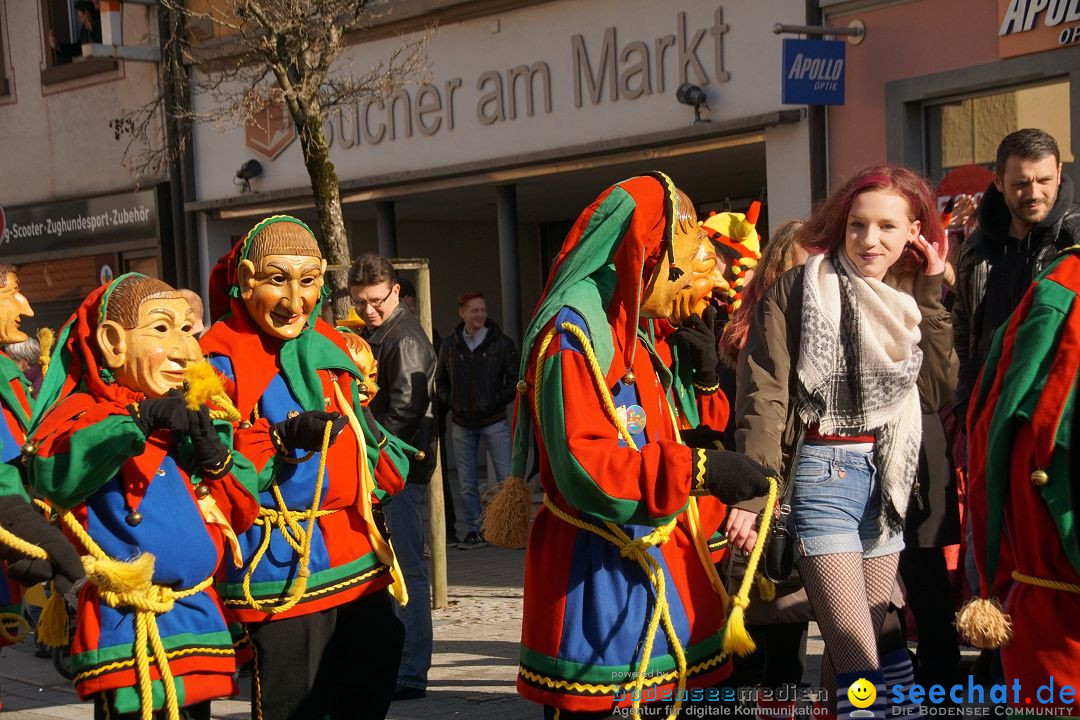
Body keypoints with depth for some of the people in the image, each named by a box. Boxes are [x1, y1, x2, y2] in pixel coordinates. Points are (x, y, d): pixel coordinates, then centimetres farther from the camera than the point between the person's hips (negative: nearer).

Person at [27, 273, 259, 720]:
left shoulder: (191, 420, 12)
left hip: (199, 627, 7)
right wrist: (140, 419, -35)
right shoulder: (86, 412, -9)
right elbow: (53, 475, -31)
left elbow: (242, 513, 12)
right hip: (131, 635, -7)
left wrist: (215, 456, -6)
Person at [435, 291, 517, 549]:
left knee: (507, 478, -6)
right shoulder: (450, 345, 6)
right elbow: (439, 381, 16)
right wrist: (449, 402, 0)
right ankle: (475, 530, 15)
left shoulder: (501, 343, -1)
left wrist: (498, 401, -8)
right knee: (466, 482, 6)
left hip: (494, 420, -3)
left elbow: (515, 379, 3)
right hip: (461, 422, 3)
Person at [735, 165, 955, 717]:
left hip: (889, 481, 6)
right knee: (858, 660, -12)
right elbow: (764, 396, -12)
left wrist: (931, 290, -1)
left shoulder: (911, 296, 11)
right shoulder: (799, 289, -6)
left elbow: (941, 387, -2)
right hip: (823, 471, -5)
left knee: (851, 652, 11)